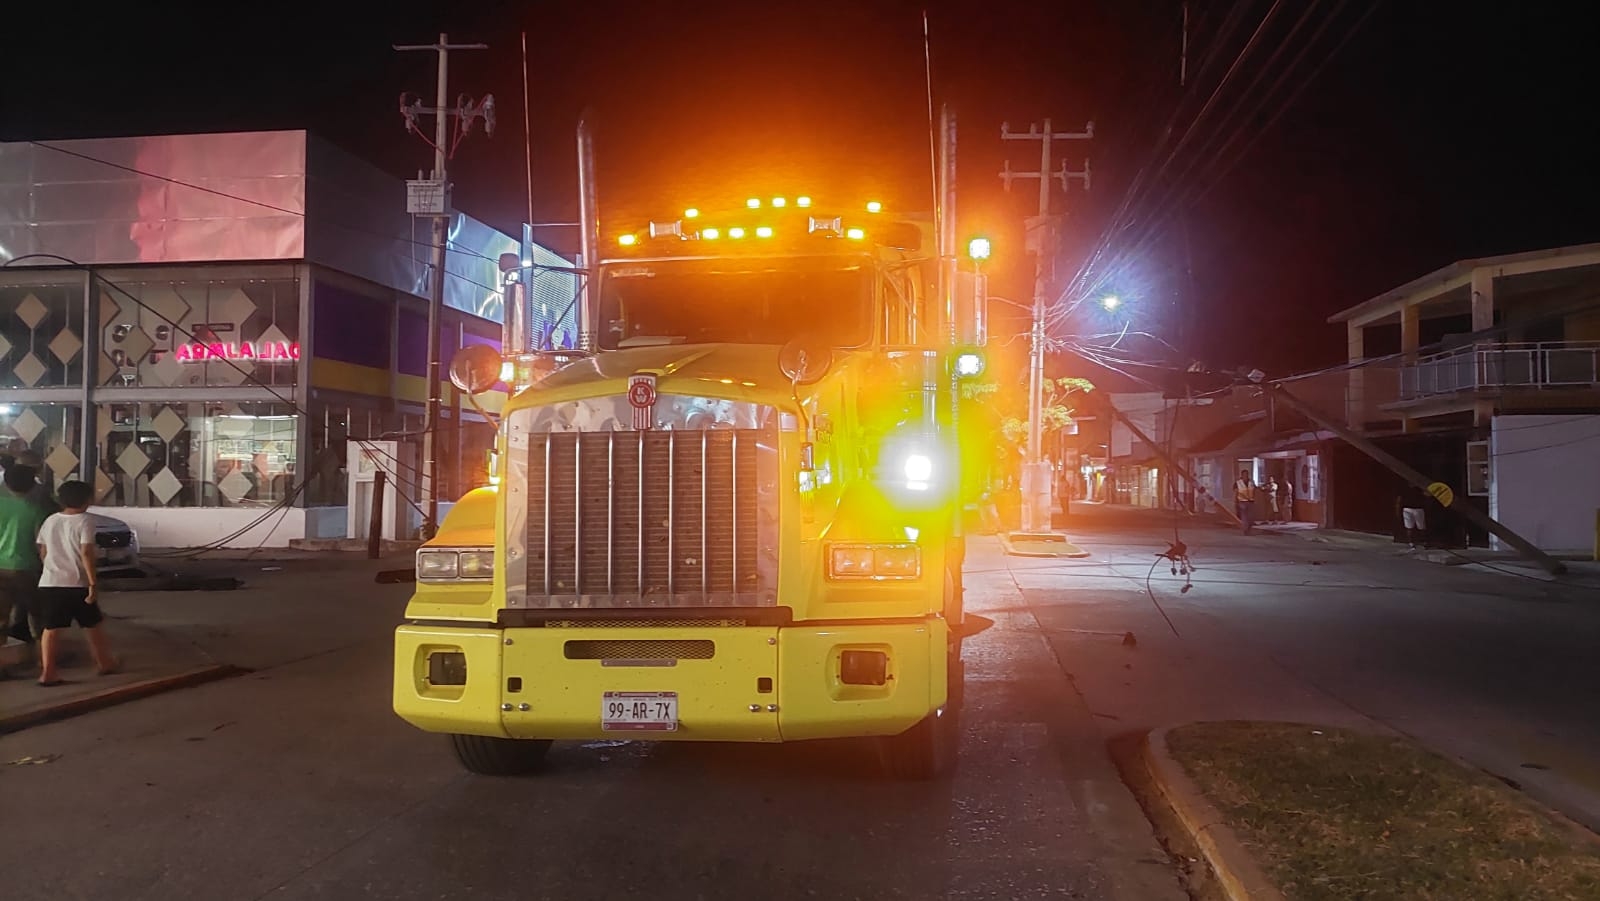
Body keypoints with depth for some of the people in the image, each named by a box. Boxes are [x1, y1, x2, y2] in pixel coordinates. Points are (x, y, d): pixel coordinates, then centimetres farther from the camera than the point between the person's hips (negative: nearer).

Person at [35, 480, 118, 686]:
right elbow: (86, 553, -16)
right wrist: (93, 583, -15)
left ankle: (47, 673, -2)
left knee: (51, 628, 4)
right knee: (93, 625, 12)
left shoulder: (50, 521, 9)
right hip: (77, 584, -4)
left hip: (49, 583, 4)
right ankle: (105, 663, 24)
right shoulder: (85, 521, -9)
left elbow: (42, 552, 12)